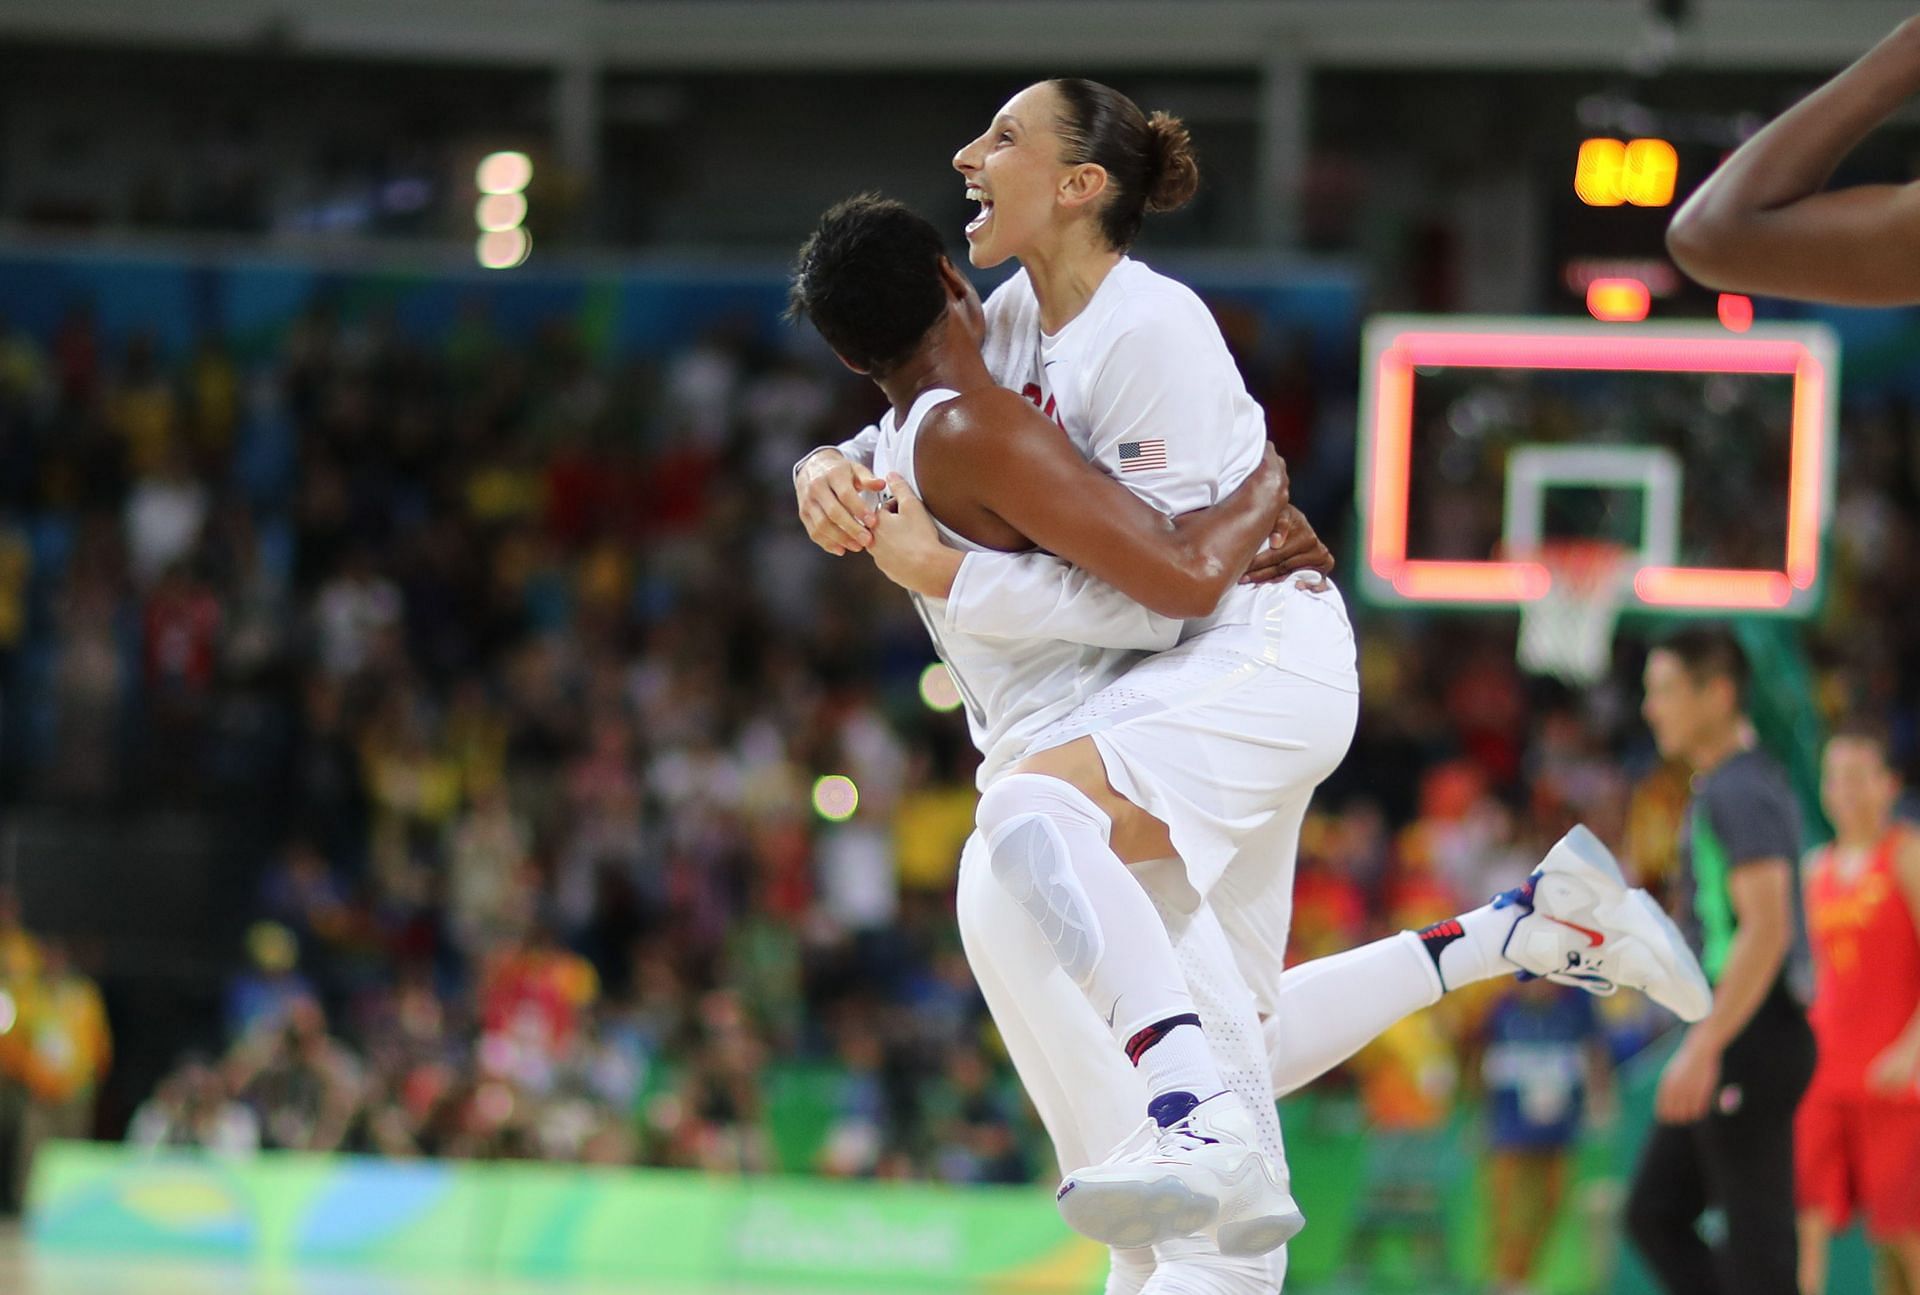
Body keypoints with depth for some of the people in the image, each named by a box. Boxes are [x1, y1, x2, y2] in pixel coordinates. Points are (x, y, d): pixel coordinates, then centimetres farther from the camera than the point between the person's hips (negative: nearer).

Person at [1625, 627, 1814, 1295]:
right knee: (1655, 1215, 11)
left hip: (1749, 1041, -11)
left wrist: (1703, 1049, -25)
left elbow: (1767, 931, -24)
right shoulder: (1722, 786, 18)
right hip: (1738, 1041, 11)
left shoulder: (1741, 793, -14)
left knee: (1756, 1240, -7)